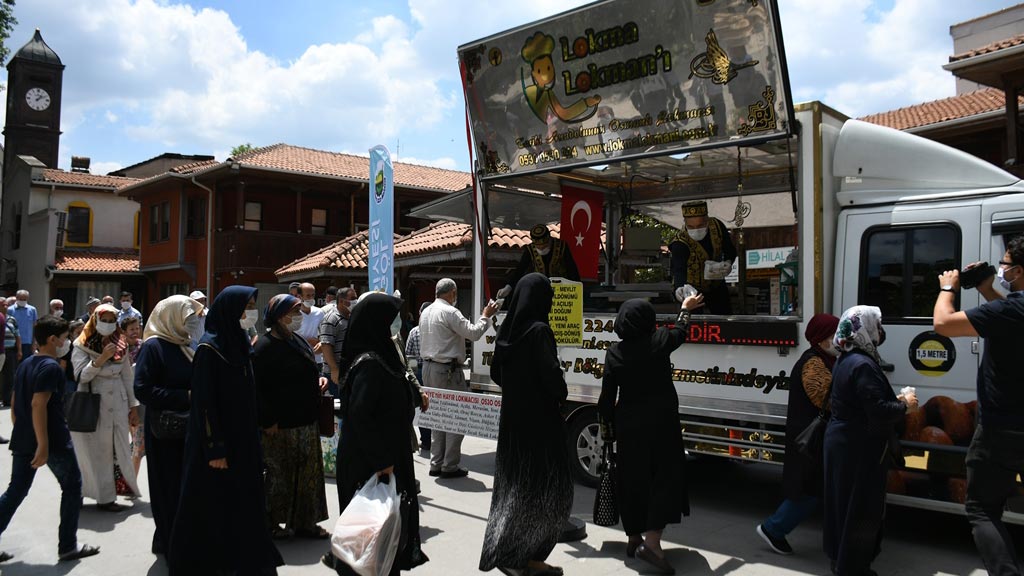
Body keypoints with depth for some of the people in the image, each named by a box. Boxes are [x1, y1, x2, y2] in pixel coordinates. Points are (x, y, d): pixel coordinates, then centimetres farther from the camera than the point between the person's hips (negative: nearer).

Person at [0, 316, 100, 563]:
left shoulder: (25, 365, 12)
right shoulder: (51, 367, -16)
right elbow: (38, 405, -24)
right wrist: (43, 445, -25)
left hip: (23, 440, 8)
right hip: (53, 440, -8)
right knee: (72, 487, 7)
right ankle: (68, 546, 10)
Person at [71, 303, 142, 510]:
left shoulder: (121, 345, 10)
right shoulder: (82, 346, -1)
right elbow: (81, 376, -11)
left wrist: (134, 406, 11)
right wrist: (102, 358, -22)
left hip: (118, 405, 4)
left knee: (118, 449, 4)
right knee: (97, 451, -2)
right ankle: (104, 497, 3)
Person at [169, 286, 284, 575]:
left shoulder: (239, 345, 8)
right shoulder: (209, 348, -15)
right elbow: (204, 403, -18)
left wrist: (252, 439, 15)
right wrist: (215, 449, -19)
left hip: (241, 440, 8)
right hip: (218, 444, -8)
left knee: (242, 504, 12)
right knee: (211, 509, 4)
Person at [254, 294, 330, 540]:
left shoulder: (297, 341, 11)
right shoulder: (265, 347, -16)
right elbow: (258, 387, -21)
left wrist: (318, 379, 5)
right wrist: (268, 421, -21)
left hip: (306, 421, 9)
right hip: (281, 426, -8)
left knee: (308, 474, 13)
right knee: (279, 475, 5)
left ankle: (305, 522, 25)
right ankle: (272, 523, 22)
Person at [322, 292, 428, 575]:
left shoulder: (379, 357, 6)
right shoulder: (370, 363, -22)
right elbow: (359, 416, -26)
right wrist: (381, 460, -23)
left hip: (386, 454, 10)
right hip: (371, 462, -10)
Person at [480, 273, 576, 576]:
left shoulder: (507, 330, 6)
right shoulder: (539, 331, -17)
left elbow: (496, 373, 13)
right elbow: (552, 375, -21)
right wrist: (560, 394, -2)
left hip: (512, 417, 8)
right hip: (539, 418, -8)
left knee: (514, 485, 17)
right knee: (543, 488, 2)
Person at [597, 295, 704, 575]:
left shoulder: (615, 352, -1)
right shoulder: (660, 341, -5)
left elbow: (607, 397, 0)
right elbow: (680, 331, 19)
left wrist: (608, 430, 12)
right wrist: (686, 309, 38)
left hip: (628, 423, 3)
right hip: (660, 421, -3)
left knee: (632, 479, 13)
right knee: (665, 475, 0)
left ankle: (634, 538, 26)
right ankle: (652, 542, -11)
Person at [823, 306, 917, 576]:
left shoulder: (844, 361, 9)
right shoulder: (863, 365, -23)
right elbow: (879, 412, -27)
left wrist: (894, 400, 7)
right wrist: (904, 404, -11)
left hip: (841, 442, 10)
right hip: (861, 449, -10)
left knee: (843, 501, 19)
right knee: (863, 508, 2)